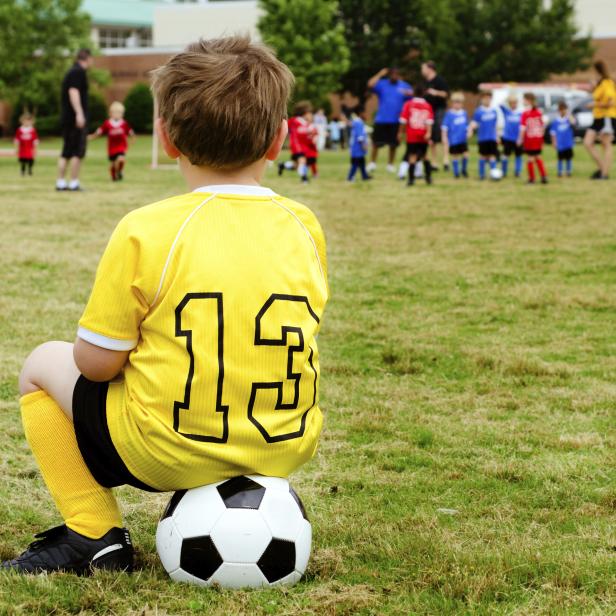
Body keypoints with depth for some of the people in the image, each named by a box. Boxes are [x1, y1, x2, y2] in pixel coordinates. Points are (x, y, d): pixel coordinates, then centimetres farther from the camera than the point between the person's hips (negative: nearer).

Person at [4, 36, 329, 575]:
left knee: (43, 366, 18)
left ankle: (93, 534, 11)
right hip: (286, 449, 5)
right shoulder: (304, 227, -2)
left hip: (167, 453, -5)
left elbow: (96, 363, -10)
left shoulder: (145, 232, -15)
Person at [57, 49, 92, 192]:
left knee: (66, 152, 10)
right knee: (78, 152, -6)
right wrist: (79, 113, -25)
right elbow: (73, 91, -20)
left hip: (67, 118, 9)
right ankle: (74, 183, -7)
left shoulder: (72, 71, 18)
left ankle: (60, 182, 8)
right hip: (77, 119, -9)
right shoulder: (79, 72, -9)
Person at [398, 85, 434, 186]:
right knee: (424, 154, 18)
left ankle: (411, 179, -13)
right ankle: (428, 177, 19)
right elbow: (429, 121, -8)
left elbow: (403, 120, -3)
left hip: (412, 136, -2)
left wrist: (401, 132, 5)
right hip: (423, 136, 2)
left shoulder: (408, 104, 0)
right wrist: (428, 133, -13)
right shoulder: (427, 106, 3)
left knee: (412, 155, -5)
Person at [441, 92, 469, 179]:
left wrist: (468, 132, 4)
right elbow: (444, 127, -9)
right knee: (455, 156, 5)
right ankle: (456, 172, 19)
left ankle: (464, 170, 20)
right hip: (453, 140, -3)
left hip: (463, 140, 3)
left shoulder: (464, 113, 4)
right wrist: (444, 138, -12)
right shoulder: (449, 114, -10)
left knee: (465, 155, -2)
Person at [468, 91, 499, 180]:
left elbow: (495, 125, 14)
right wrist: (470, 131, -27)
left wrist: (496, 136, 18)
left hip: (492, 138, 2)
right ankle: (482, 174, 19)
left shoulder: (493, 111, 4)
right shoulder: (479, 112, -6)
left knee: (492, 156, -5)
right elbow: (474, 124, -8)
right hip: (482, 138, -2)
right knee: (483, 156, 7)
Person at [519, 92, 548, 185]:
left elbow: (523, 128, -17)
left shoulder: (526, 113, -16)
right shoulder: (539, 112, 2)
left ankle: (532, 178, 9)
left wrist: (520, 139, -8)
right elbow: (543, 126, 7)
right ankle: (544, 176, 13)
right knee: (538, 157, 18)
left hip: (529, 139, -5)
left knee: (530, 158, 5)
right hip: (538, 139, 5)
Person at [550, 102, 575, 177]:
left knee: (569, 157, 6)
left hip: (568, 143, 0)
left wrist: (568, 114, -24)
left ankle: (569, 172, 15)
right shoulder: (555, 121, 0)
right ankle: (560, 172, 16)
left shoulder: (568, 118, -3)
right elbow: (553, 133, 5)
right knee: (560, 158, 7)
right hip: (560, 144, 0)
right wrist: (554, 142, 2)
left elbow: (573, 123, -27)